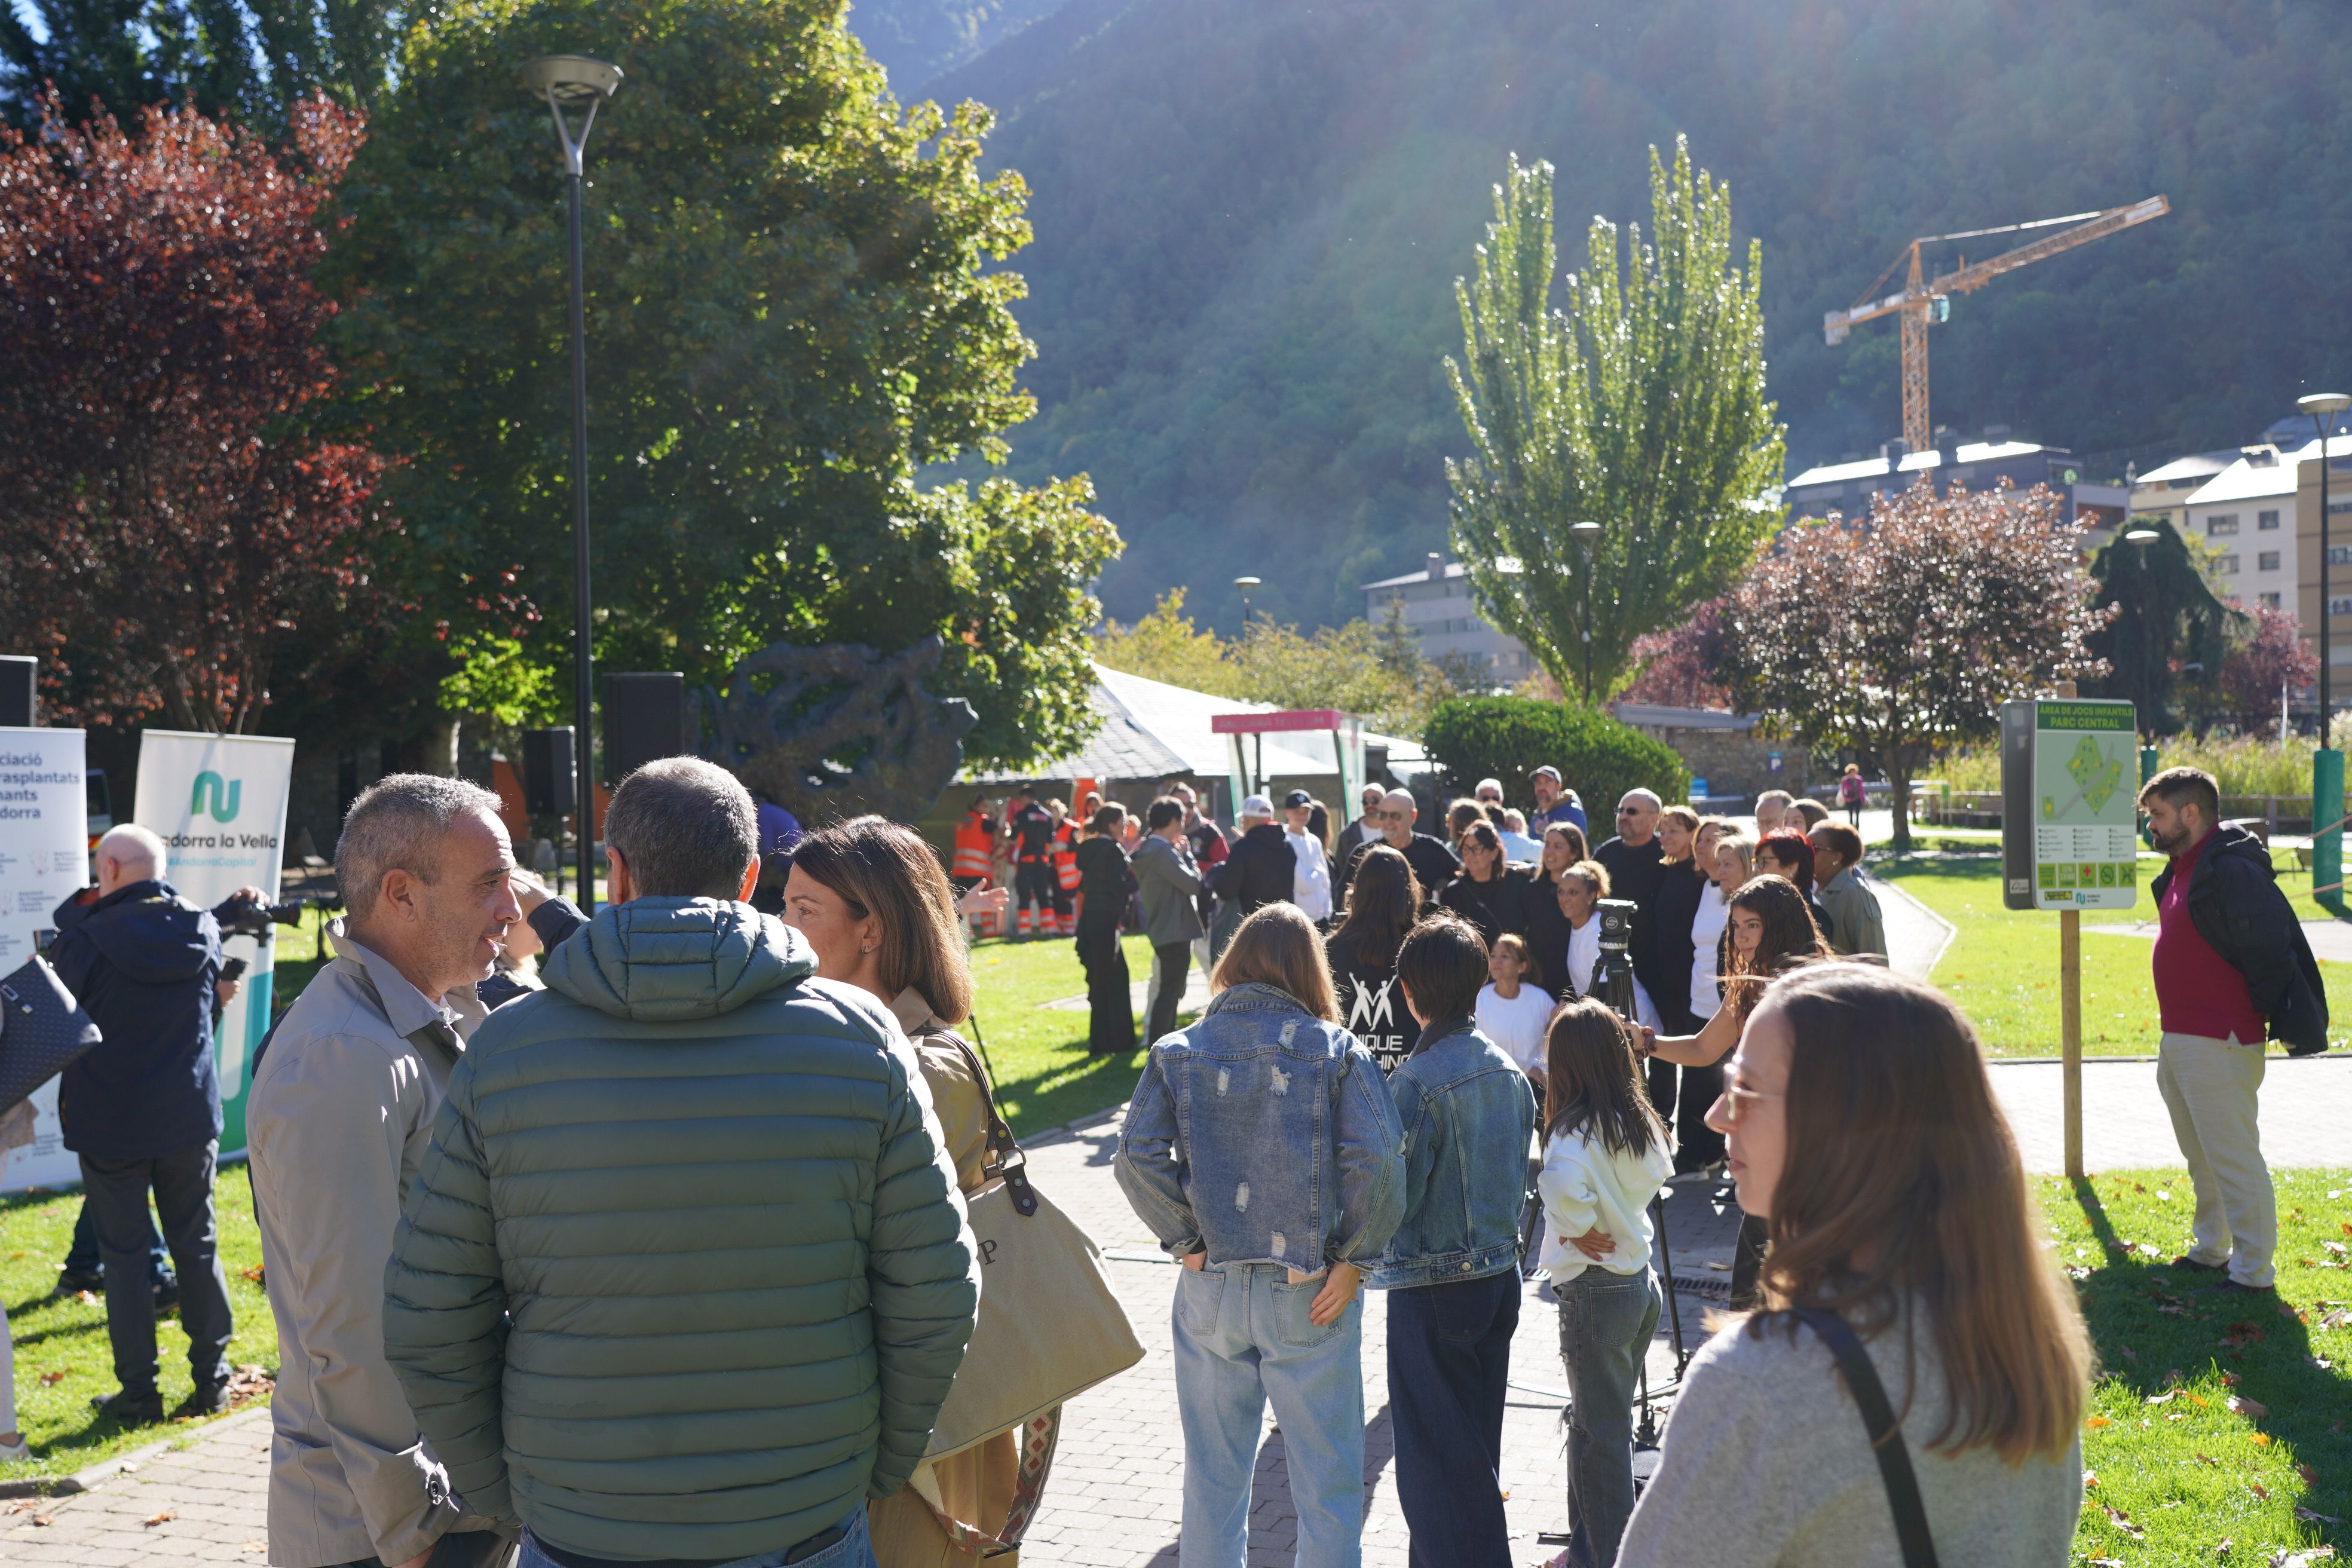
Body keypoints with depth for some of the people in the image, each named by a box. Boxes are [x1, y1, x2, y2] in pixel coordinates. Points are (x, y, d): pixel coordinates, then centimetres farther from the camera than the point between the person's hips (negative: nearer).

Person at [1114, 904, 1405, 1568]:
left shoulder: (1178, 1052, 1)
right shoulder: (1336, 1049, -4)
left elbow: (1136, 1158, -11)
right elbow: (1377, 1160, -15)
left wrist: (1186, 1239, -2)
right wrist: (1354, 1259, -6)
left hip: (1211, 1289, 2)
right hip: (1309, 1294, -2)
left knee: (1212, 1474, 14)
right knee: (1326, 1478, 8)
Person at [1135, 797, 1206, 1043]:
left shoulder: (1147, 849, 11)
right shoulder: (1163, 851, -19)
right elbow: (1193, 884, -19)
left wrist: (1180, 854, 7)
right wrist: (1187, 855, -6)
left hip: (1161, 930, 10)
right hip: (1174, 932, -10)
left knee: (1169, 992, 19)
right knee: (1168, 993, -7)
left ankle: (1165, 1041, 28)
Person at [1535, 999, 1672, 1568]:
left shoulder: (1578, 1128, -21)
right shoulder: (1640, 1120, 4)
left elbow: (1564, 1185, -39)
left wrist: (1581, 1228, -21)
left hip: (1595, 1291, -8)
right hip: (1638, 1280, 8)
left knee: (1600, 1434, 2)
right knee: (1598, 1423, 19)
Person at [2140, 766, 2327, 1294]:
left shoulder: (2234, 872, -18)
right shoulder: (2182, 871, 14)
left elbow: (2267, 955, -18)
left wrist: (2254, 1020, -11)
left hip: (2220, 1046, -10)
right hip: (2178, 1041, 10)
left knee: (2234, 1160, -5)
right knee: (2202, 1158, 20)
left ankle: (2252, 1270, 3)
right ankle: (2212, 1250, 32)